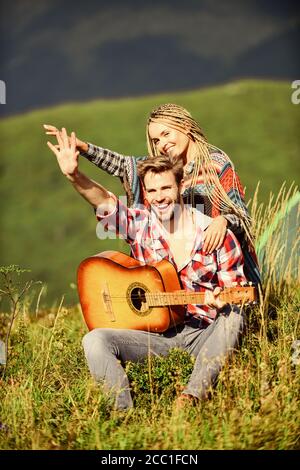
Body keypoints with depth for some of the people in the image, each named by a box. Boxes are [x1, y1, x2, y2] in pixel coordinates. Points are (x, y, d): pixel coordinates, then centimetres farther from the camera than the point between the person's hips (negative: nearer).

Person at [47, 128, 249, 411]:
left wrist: (218, 302, -24)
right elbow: (106, 202, -20)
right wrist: (74, 175, -38)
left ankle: (192, 398, -35)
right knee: (95, 340, -21)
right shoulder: (140, 225, -1)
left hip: (205, 334, -1)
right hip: (156, 332, 1)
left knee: (232, 317, -32)